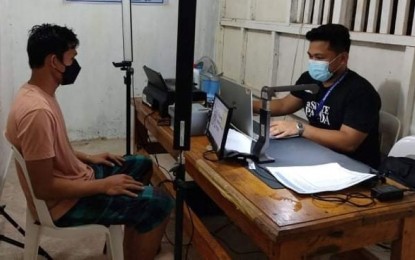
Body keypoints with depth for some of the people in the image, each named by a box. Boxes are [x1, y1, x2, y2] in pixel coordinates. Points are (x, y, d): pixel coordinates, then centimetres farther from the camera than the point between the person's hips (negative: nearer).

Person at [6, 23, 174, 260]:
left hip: (73, 175, 10)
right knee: (160, 205, -14)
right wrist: (104, 185, -22)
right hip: (65, 202, -10)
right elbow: (44, 188, -29)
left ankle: (139, 239, 33)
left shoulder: (37, 93, 1)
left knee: (143, 165, 20)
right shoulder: (37, 110, -31)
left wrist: (87, 158, 10)